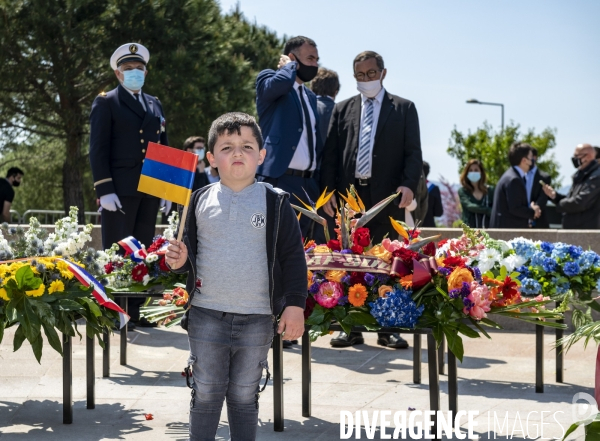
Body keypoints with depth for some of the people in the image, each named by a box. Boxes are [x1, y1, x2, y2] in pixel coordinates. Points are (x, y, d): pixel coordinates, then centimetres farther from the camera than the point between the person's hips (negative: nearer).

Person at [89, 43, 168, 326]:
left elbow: (164, 147, 20)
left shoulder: (154, 104, 18)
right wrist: (104, 191, -15)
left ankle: (136, 310, 13)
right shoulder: (106, 103, 1)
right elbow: (98, 150, -6)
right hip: (120, 190, -6)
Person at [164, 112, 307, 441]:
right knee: (205, 394, 7)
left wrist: (295, 304, -7)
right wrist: (180, 260, -9)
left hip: (257, 320, -1)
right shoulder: (201, 200, 4)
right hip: (207, 315, 1)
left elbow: (293, 256, -1)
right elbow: (189, 249, 14)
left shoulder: (275, 203, -1)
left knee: (244, 396, 9)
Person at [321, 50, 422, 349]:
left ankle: (388, 329, 5)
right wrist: (328, 190, -3)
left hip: (387, 198, -2)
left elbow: (413, 152, 3)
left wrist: (409, 184, -13)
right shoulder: (342, 110, 15)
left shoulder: (404, 109, 10)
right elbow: (330, 153, 10)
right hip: (349, 195, 2)